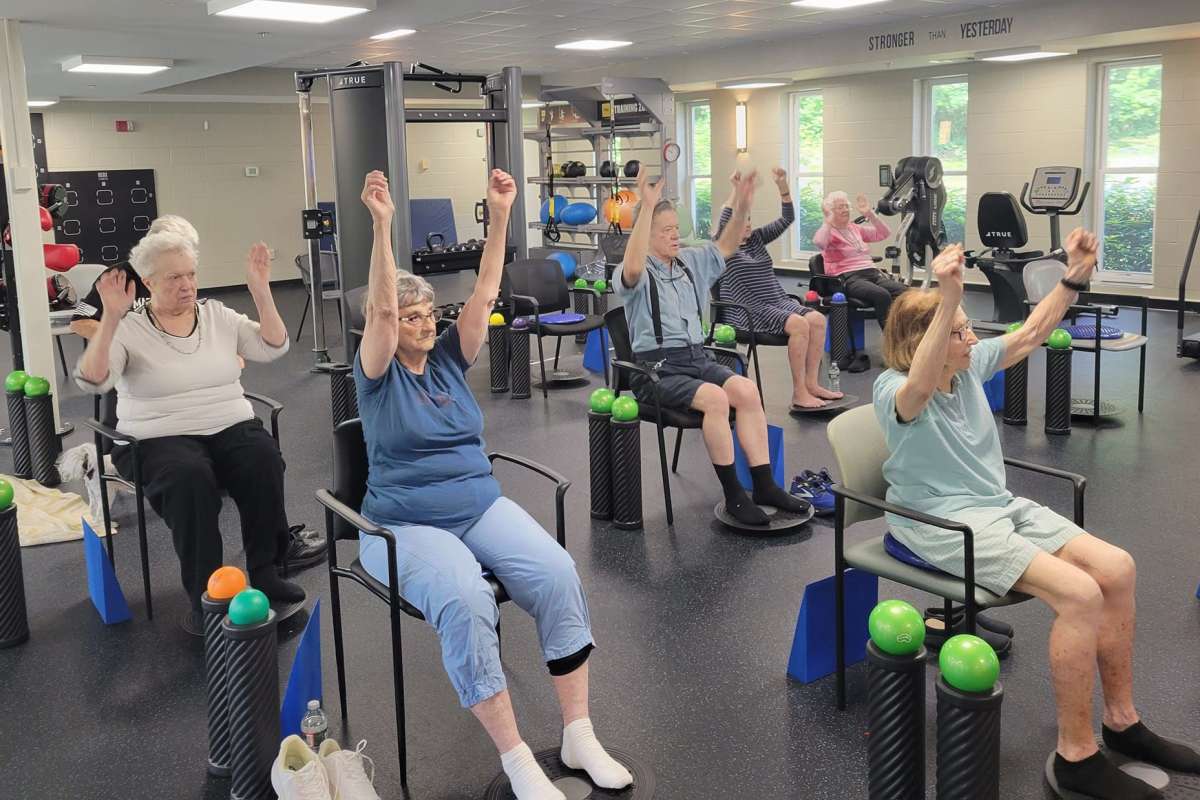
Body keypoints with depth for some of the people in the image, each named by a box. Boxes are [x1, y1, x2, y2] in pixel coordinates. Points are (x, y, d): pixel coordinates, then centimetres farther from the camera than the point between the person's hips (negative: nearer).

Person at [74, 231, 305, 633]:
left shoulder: (218, 315, 11)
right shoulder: (128, 329, 0)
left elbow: (273, 348, 2)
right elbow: (92, 381, -15)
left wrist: (261, 292, -9)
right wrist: (111, 318, -26)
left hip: (232, 427, 3)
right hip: (161, 438, -3)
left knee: (264, 460, -29)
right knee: (190, 477, -36)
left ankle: (264, 571, -16)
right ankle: (204, 596, -25)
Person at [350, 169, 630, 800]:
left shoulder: (449, 359, 10)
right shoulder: (378, 374, -1)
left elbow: (484, 294, 1)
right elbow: (381, 307, -18)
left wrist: (500, 215, -8)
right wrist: (382, 225, -27)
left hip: (482, 507, 4)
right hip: (406, 525, -4)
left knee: (558, 573, -23)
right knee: (465, 600, -34)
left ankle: (578, 735, -15)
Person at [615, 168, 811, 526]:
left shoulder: (691, 262, 15)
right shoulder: (636, 273, -6)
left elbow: (726, 246, 13)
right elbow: (633, 268, -30)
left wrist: (742, 204, -4)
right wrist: (647, 207, -37)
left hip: (697, 358, 7)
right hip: (657, 368, -6)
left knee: (747, 390, -20)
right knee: (716, 398, -30)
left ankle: (764, 485, -15)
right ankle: (733, 495, -19)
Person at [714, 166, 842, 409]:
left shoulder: (756, 239, 17)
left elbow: (787, 219, 13)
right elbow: (724, 221, -22)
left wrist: (782, 186, 0)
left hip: (777, 302, 7)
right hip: (749, 310, -7)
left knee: (817, 319, -16)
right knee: (799, 324, -28)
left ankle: (812, 384, -10)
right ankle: (799, 393, -23)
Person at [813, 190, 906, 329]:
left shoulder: (855, 228, 25)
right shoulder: (829, 232, 5)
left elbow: (884, 233, 21)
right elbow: (818, 242, -21)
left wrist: (870, 214, 13)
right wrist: (829, 220, -10)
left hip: (872, 273, 7)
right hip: (848, 278, -7)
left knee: (904, 292, -25)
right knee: (882, 295, -36)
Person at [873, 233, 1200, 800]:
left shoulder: (971, 365, 5)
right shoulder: (893, 391, -18)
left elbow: (1030, 335, 15)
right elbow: (921, 385, -42)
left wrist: (1075, 277, 2)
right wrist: (948, 298, -54)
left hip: (999, 506, 9)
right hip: (943, 524, -8)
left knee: (1117, 568, -6)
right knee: (1079, 594, -24)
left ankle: (1122, 722, 10)